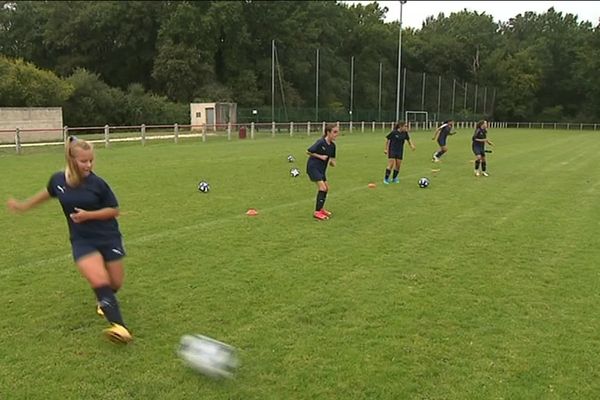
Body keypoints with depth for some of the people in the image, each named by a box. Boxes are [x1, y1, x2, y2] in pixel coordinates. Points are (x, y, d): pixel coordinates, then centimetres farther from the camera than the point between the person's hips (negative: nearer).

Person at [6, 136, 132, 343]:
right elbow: (48, 193, 19)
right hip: (82, 241, 1)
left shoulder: (97, 183, -14)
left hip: (108, 238, 0)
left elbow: (115, 210, -6)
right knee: (99, 281, -22)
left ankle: (105, 301, 45)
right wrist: (24, 205, 28)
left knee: (115, 283, 9)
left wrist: (88, 215, -20)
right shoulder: (58, 179, -5)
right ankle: (118, 325, -27)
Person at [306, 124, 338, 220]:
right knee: (322, 188, -16)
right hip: (313, 167, -8)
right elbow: (308, 151, -16)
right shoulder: (321, 142, -19)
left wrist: (332, 162, -10)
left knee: (326, 188, 13)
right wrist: (320, 156, -19)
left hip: (321, 168, 9)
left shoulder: (332, 145, 3)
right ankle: (317, 212, -11)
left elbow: (332, 158, 13)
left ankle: (321, 208, 30)